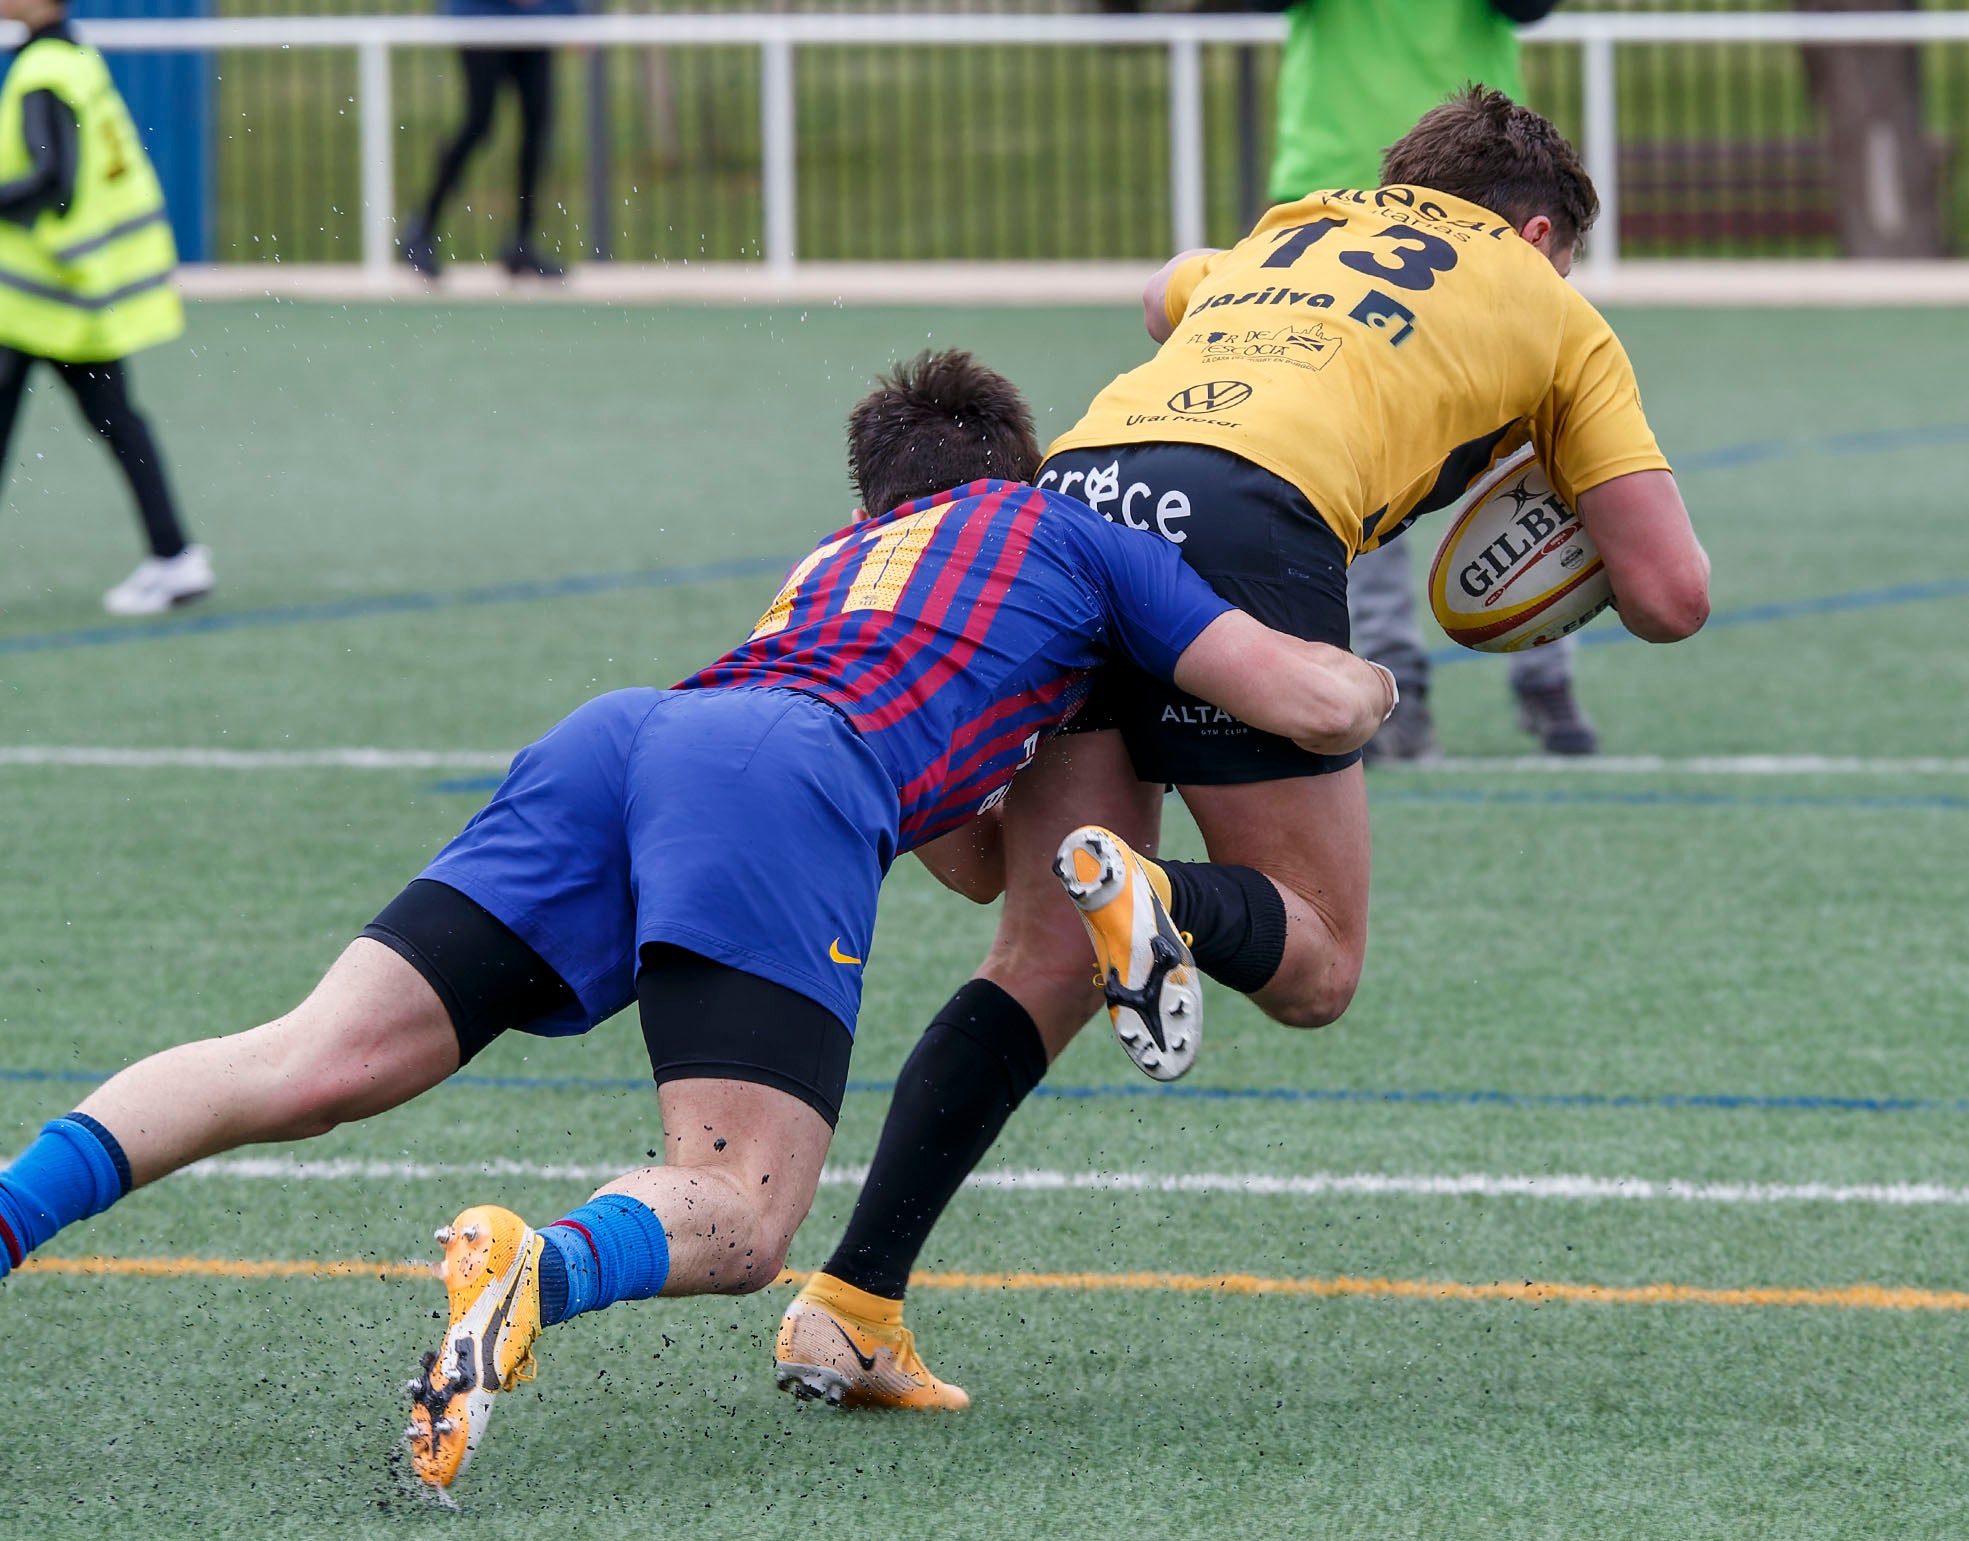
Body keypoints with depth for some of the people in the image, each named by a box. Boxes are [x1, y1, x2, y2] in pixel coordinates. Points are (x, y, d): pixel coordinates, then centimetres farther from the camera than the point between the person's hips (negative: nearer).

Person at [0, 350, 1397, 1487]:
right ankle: (539, 1271, -44)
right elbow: (1318, 706, 27)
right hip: (782, 782, -6)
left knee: (306, 1070, -4)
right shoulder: (1066, 531, 30)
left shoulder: (835, 564, 44)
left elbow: (975, 853, 53)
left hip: (618, 734, 6)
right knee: (734, 1221, -10)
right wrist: (1371, 681, 48)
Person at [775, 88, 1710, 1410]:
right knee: (1316, 967, 9)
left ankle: (851, 1301, -6)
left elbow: (1172, 296, 60)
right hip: (1256, 519, -5)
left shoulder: (1296, 228, 36)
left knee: (1045, 967, 8)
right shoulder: (1552, 311, 24)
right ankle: (1157, 904, -27)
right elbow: (1672, 597, 21)